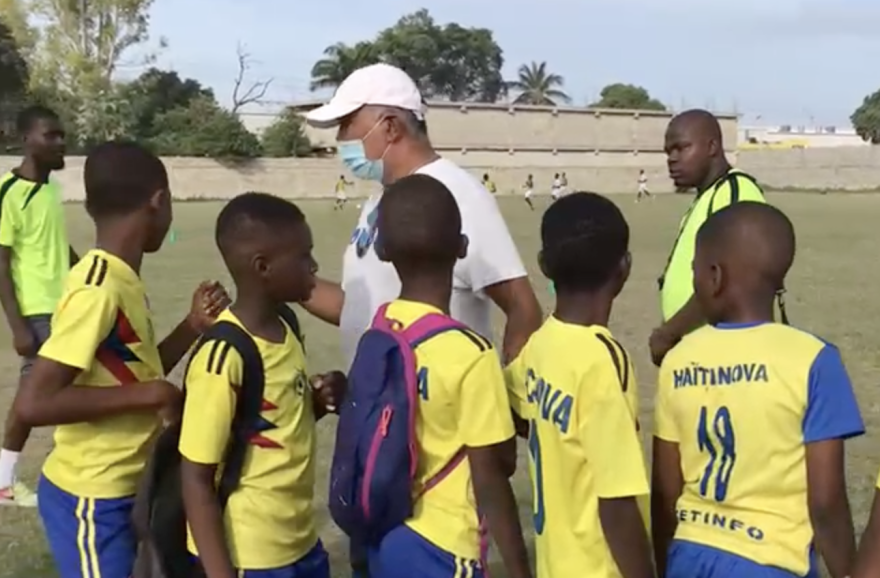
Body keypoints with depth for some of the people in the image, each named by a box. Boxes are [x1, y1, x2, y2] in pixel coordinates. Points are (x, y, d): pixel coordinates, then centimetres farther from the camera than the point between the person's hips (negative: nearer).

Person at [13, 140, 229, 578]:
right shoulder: (98, 291, -23)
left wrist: (193, 327, 2)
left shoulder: (118, 280, 5)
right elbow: (32, 403, -29)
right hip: (90, 500, -9)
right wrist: (149, 394, -25)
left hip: (120, 492, 9)